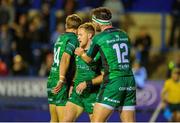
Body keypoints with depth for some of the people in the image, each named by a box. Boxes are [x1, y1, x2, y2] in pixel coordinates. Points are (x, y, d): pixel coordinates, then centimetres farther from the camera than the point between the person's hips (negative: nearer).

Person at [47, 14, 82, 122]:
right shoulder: (73, 39, -9)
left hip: (51, 80, 8)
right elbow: (65, 58, -23)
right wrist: (62, 79, -30)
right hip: (62, 84, -8)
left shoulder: (60, 38, 16)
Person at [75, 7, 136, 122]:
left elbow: (88, 59, 12)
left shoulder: (98, 38, -4)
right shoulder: (124, 35, 12)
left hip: (112, 82, -6)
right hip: (130, 82, 6)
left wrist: (81, 53, 35)